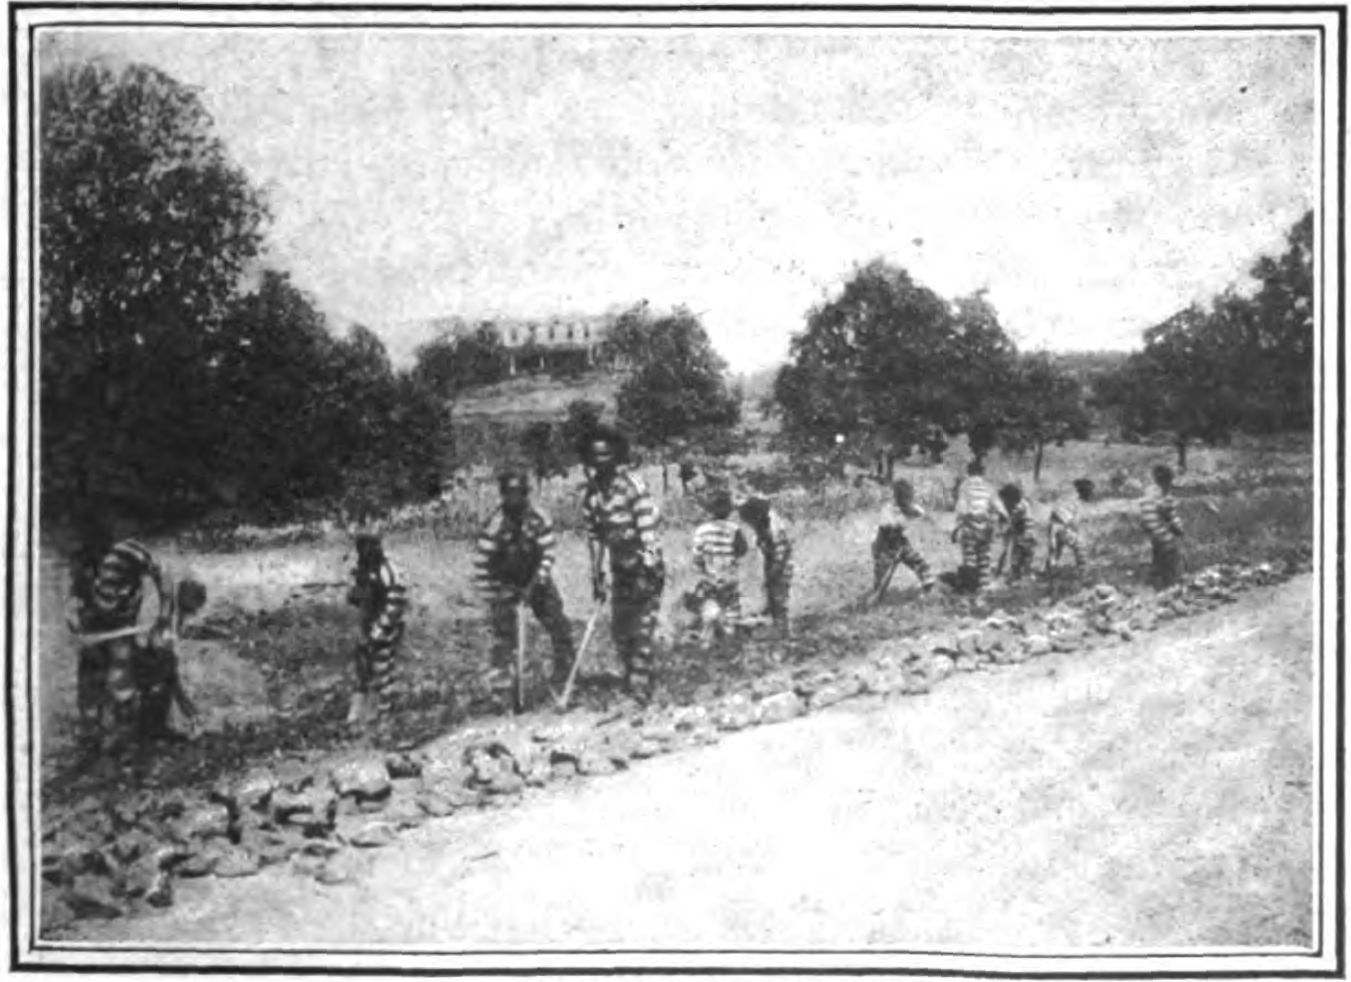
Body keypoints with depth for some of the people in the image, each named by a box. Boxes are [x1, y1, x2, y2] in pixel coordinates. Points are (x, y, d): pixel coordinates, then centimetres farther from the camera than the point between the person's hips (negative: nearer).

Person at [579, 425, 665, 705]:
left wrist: (649, 563, -24)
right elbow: (594, 535, 9)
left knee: (642, 627, -9)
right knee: (620, 629, 10)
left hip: (645, 565, -6)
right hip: (621, 567, 7)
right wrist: (597, 574, 6)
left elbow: (648, 525, -19)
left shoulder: (631, 484, -17)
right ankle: (632, 681, 26)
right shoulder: (592, 493, 3)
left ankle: (642, 687, -5)